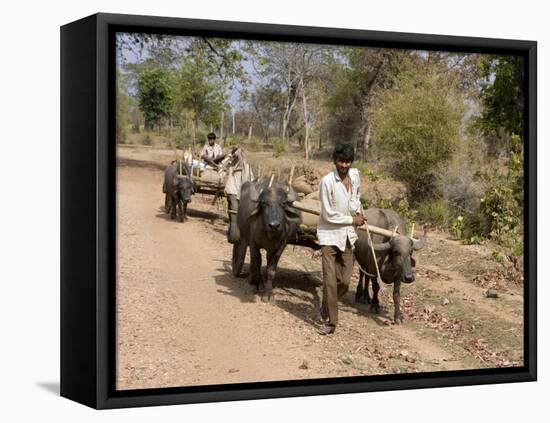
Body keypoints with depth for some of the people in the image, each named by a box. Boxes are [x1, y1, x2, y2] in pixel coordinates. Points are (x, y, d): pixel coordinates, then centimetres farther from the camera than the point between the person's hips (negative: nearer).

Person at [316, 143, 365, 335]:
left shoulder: (355, 174, -1)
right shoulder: (327, 181, -19)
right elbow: (329, 215, -17)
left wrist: (359, 212, 9)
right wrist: (352, 220, -10)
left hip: (347, 235, 6)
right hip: (329, 234, -6)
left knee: (344, 280, 8)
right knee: (330, 280, -7)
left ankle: (326, 309, 32)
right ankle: (329, 321, 5)